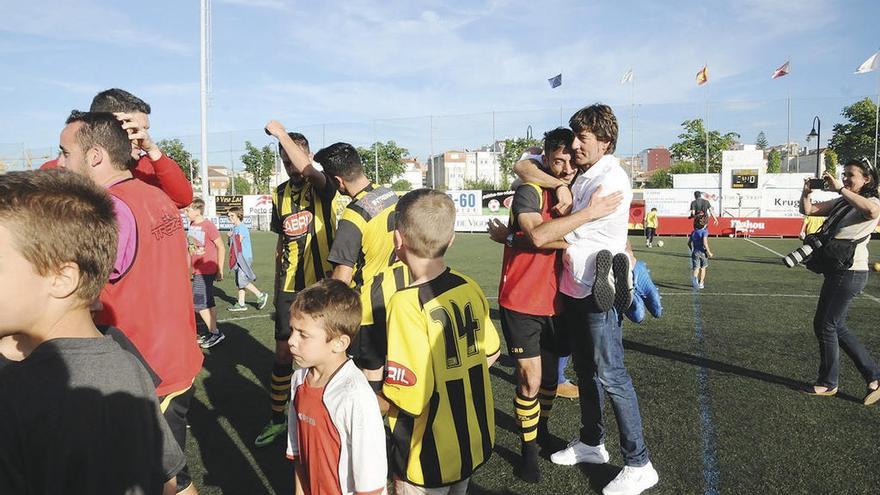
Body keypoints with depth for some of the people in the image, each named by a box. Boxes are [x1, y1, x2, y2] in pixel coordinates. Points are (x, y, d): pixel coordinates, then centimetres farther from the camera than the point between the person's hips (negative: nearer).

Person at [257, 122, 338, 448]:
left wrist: (281, 132, -22)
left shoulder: (322, 186, -6)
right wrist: (276, 283, 16)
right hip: (288, 287, 4)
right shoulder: (280, 194, 10)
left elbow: (307, 170, -31)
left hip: (321, 284, -4)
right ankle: (278, 418, 22)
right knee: (283, 351, 7)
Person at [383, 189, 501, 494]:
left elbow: (410, 396, -27)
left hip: (429, 458, -6)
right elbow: (491, 354, 7)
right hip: (476, 440, 6)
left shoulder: (407, 304, -26)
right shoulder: (468, 287, -6)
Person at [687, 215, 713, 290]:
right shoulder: (704, 231, -12)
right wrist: (709, 252, -15)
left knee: (696, 268, 1)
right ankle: (701, 283, 20)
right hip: (703, 252, -3)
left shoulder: (693, 232, 5)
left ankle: (695, 277, -30)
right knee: (703, 268, 15)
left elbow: (689, 243, 9)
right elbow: (705, 243, -22)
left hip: (695, 252, 3)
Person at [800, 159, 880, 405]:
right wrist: (807, 192, -7)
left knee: (827, 326, -1)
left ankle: (828, 383, 15)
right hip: (835, 272, 9)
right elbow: (808, 210, 12)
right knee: (835, 327, 13)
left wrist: (840, 188, -32)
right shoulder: (840, 203, 14)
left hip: (850, 273, -9)